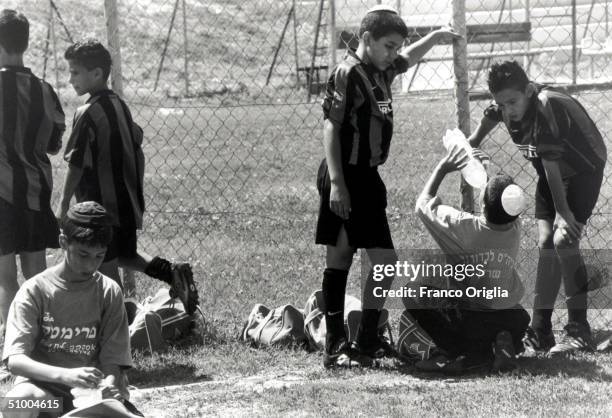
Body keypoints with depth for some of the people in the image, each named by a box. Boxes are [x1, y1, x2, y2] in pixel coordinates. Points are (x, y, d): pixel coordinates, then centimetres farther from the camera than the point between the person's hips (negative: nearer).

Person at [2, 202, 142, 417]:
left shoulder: (109, 292, 4)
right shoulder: (35, 291, -5)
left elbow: (112, 359, 1)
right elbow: (15, 360, -15)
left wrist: (109, 385, -24)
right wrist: (65, 375, -33)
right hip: (43, 387, -2)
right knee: (18, 400, -37)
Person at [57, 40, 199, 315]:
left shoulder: (88, 114, -16)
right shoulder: (120, 105, 8)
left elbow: (76, 165, -17)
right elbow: (137, 150, 15)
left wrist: (64, 203, -8)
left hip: (100, 204, -8)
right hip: (128, 202, 8)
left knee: (106, 266, 0)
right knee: (125, 254, 22)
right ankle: (172, 272, 7)